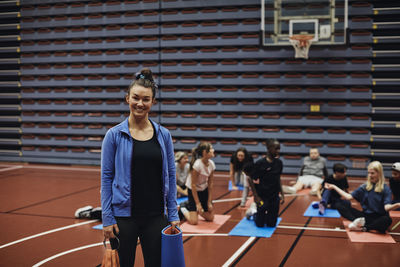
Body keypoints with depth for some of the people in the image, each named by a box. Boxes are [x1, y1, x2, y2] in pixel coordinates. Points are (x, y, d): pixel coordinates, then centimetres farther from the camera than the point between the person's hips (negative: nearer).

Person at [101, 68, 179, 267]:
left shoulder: (163, 135, 3)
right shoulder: (114, 135, -4)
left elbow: (170, 176, 6)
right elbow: (106, 177, -3)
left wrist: (173, 215, 3)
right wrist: (107, 218, -7)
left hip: (155, 216, 2)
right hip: (124, 216, -2)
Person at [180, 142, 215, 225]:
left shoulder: (211, 164, -9)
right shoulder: (197, 165, -28)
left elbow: (210, 184, -3)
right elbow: (193, 185, -22)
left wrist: (209, 202, -5)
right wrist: (198, 203, -20)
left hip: (204, 190, 6)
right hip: (193, 190, -6)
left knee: (210, 218, 4)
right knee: (194, 221, -12)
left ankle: (198, 210, 29)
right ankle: (183, 209, 16)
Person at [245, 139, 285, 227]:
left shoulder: (279, 163, -1)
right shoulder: (260, 163, -16)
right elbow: (251, 180, -9)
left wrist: (282, 194, 7)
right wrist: (256, 196, -13)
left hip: (274, 197, 4)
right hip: (262, 197, -4)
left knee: (271, 225, 8)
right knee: (260, 224, 6)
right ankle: (253, 211, 33)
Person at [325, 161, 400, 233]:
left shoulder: (385, 189, -4)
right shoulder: (364, 187, 8)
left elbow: (387, 207, -17)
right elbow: (349, 197, 8)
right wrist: (334, 187, 8)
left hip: (379, 217, -4)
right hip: (365, 216, 4)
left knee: (387, 220, -40)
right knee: (341, 207, -14)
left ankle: (363, 228, -38)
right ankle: (357, 221, -38)